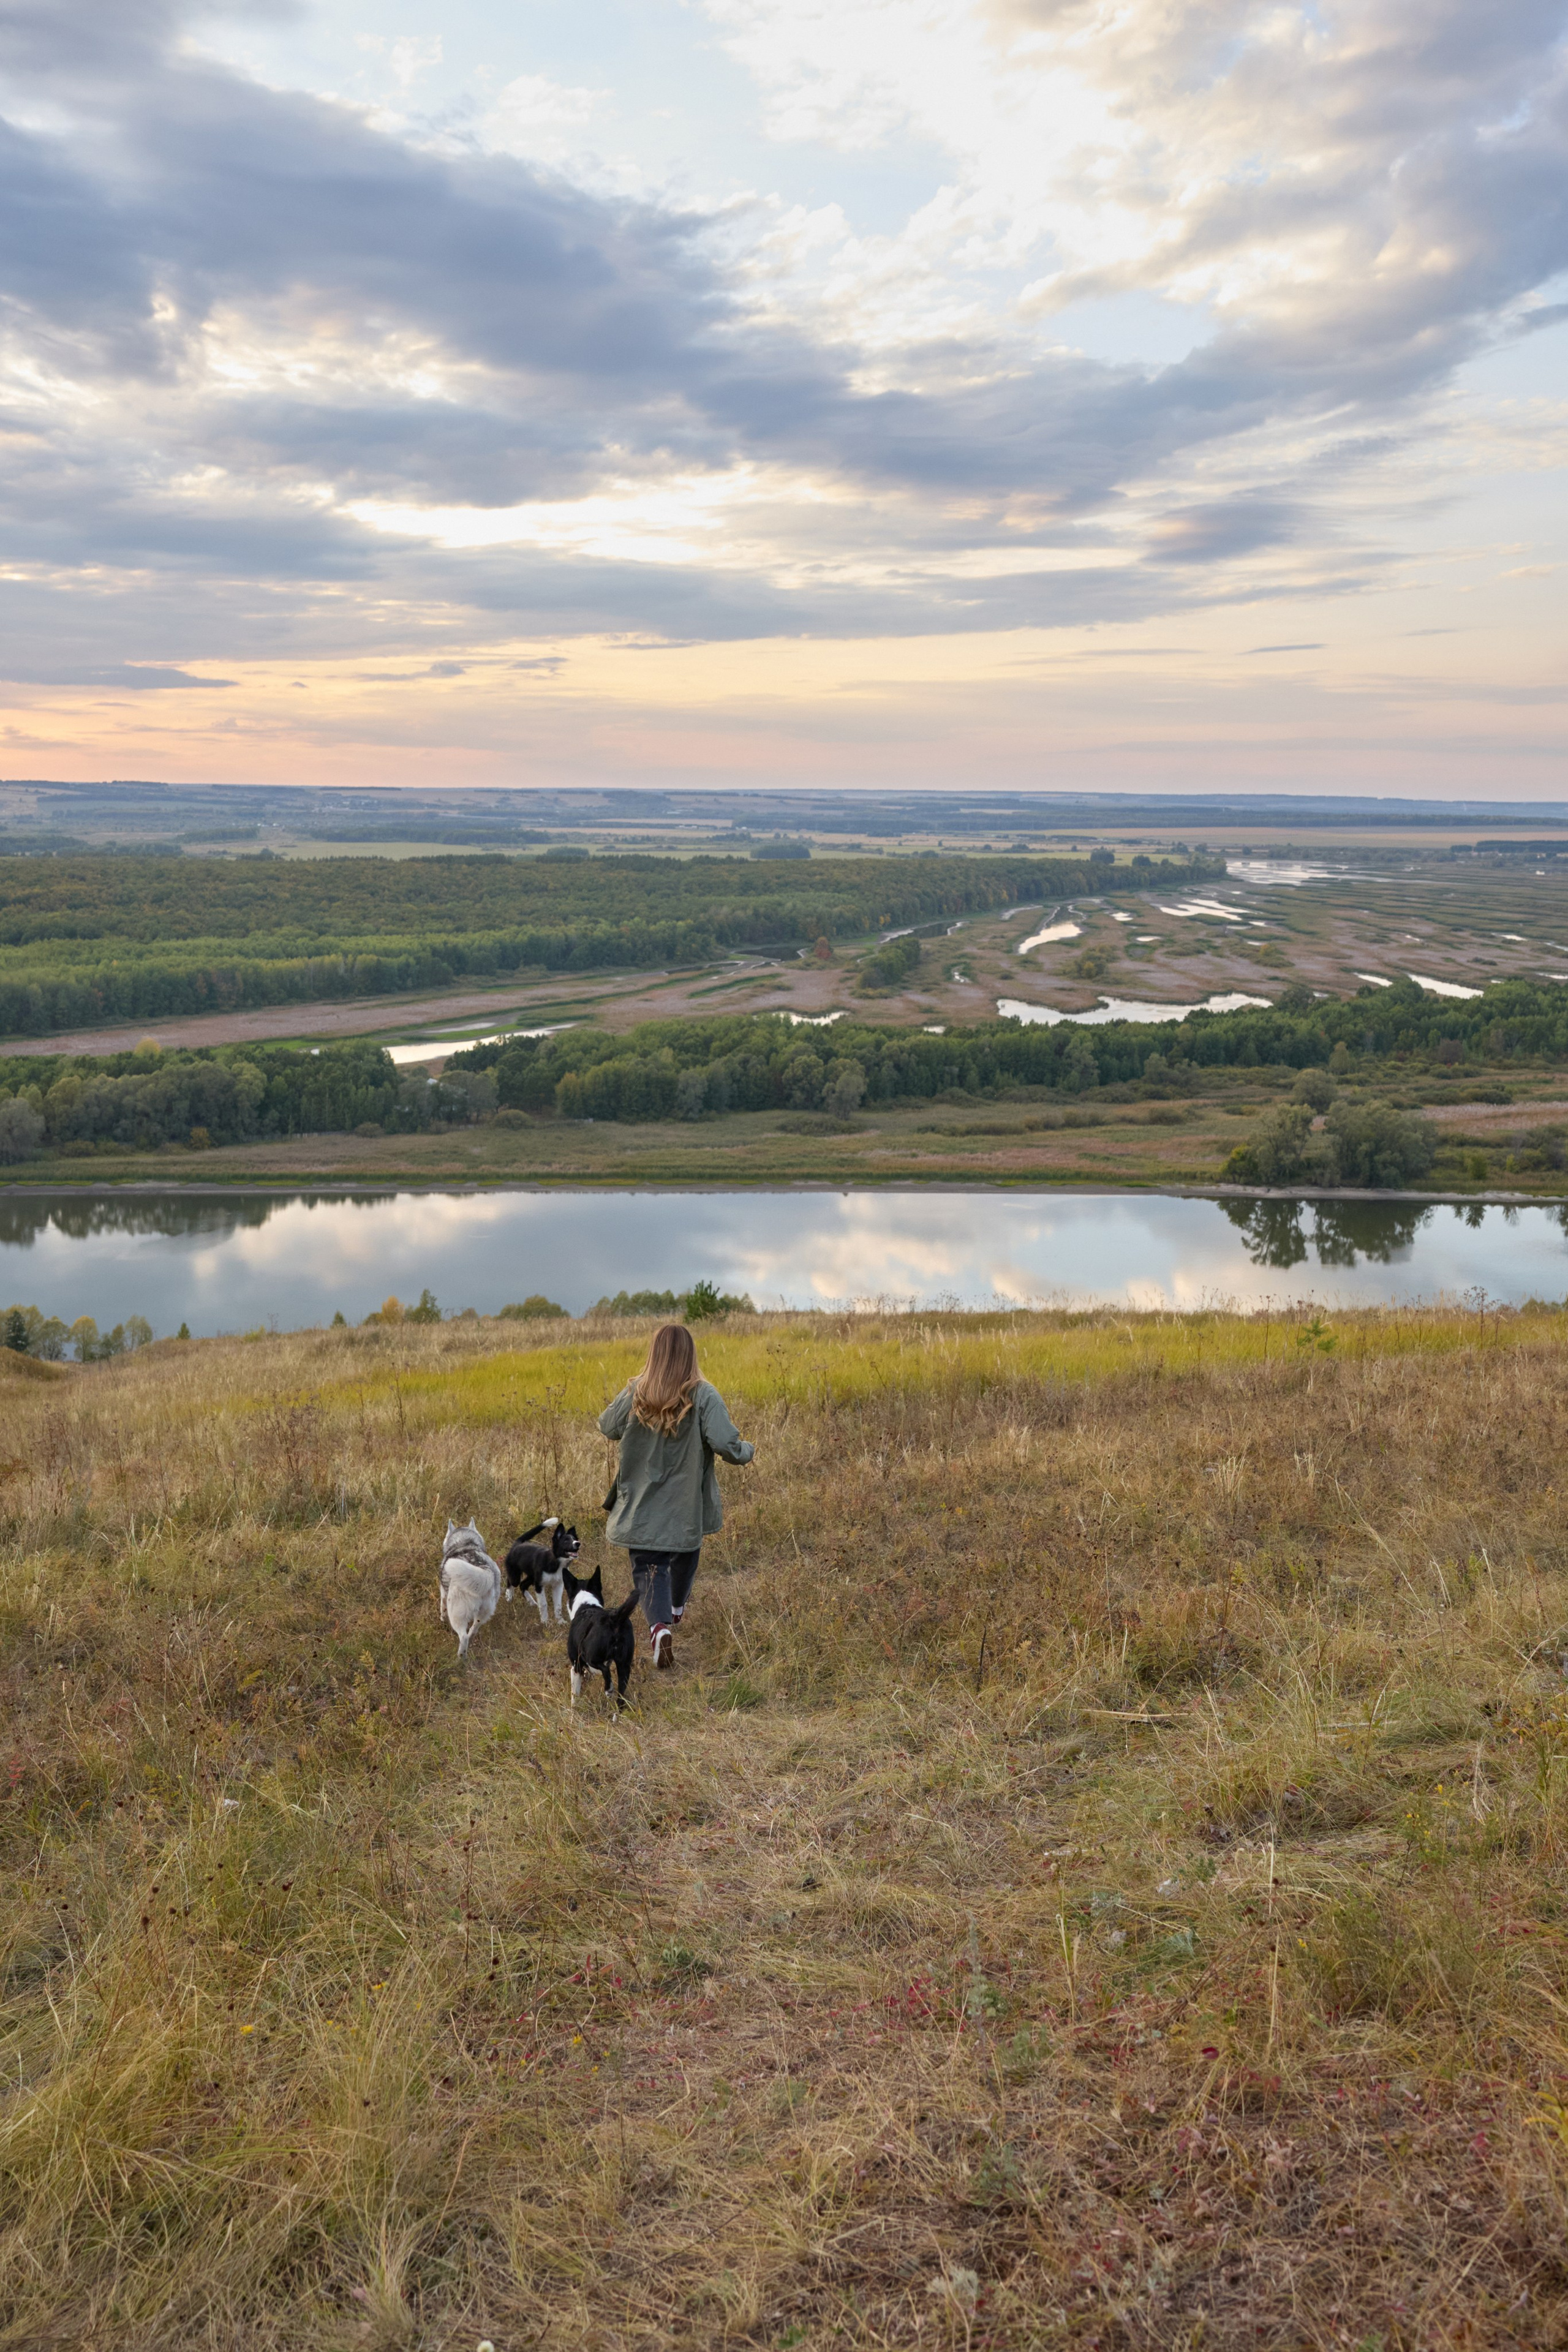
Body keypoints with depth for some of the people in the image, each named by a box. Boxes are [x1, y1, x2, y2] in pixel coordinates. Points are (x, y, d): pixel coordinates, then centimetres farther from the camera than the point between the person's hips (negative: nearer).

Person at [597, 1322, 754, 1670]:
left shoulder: (635, 1393, -9)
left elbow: (608, 1427, 5)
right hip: (687, 1504, 1)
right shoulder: (704, 1396, -15)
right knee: (685, 1551, 27)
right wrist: (747, 1450, 0)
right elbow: (725, 1444, -22)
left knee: (648, 1566, 3)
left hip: (642, 1504, 0)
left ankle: (660, 1625, -21)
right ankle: (677, 1608, 49)